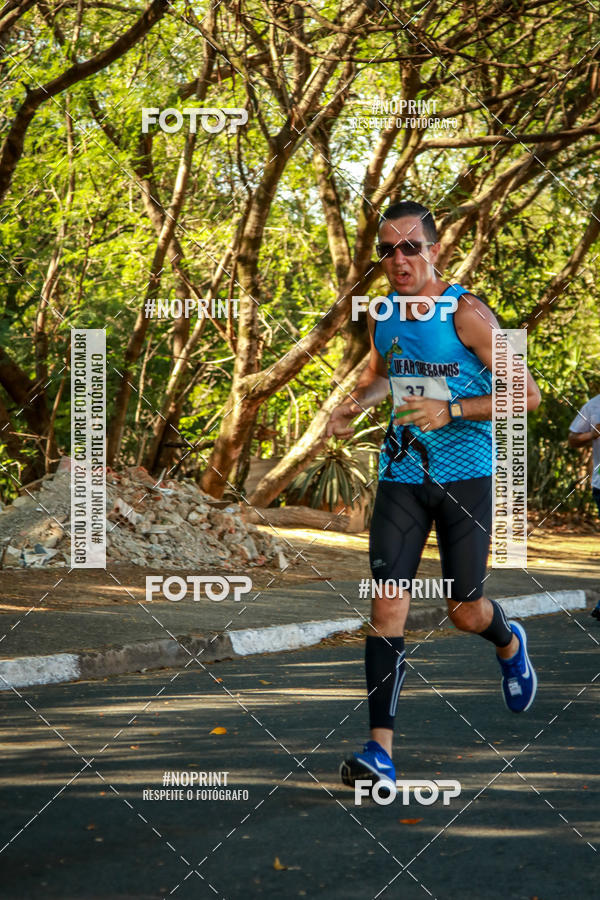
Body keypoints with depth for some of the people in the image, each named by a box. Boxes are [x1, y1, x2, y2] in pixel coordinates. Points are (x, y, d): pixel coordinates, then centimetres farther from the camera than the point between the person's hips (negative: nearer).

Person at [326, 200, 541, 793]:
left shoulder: (465, 313, -13)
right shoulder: (382, 314, 4)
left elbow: (526, 394, -14)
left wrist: (452, 410, -24)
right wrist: (355, 403, 7)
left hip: (464, 476, -4)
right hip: (402, 475, 4)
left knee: (465, 613, 6)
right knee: (387, 607, -11)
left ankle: (509, 644, 45)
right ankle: (380, 753, -13)